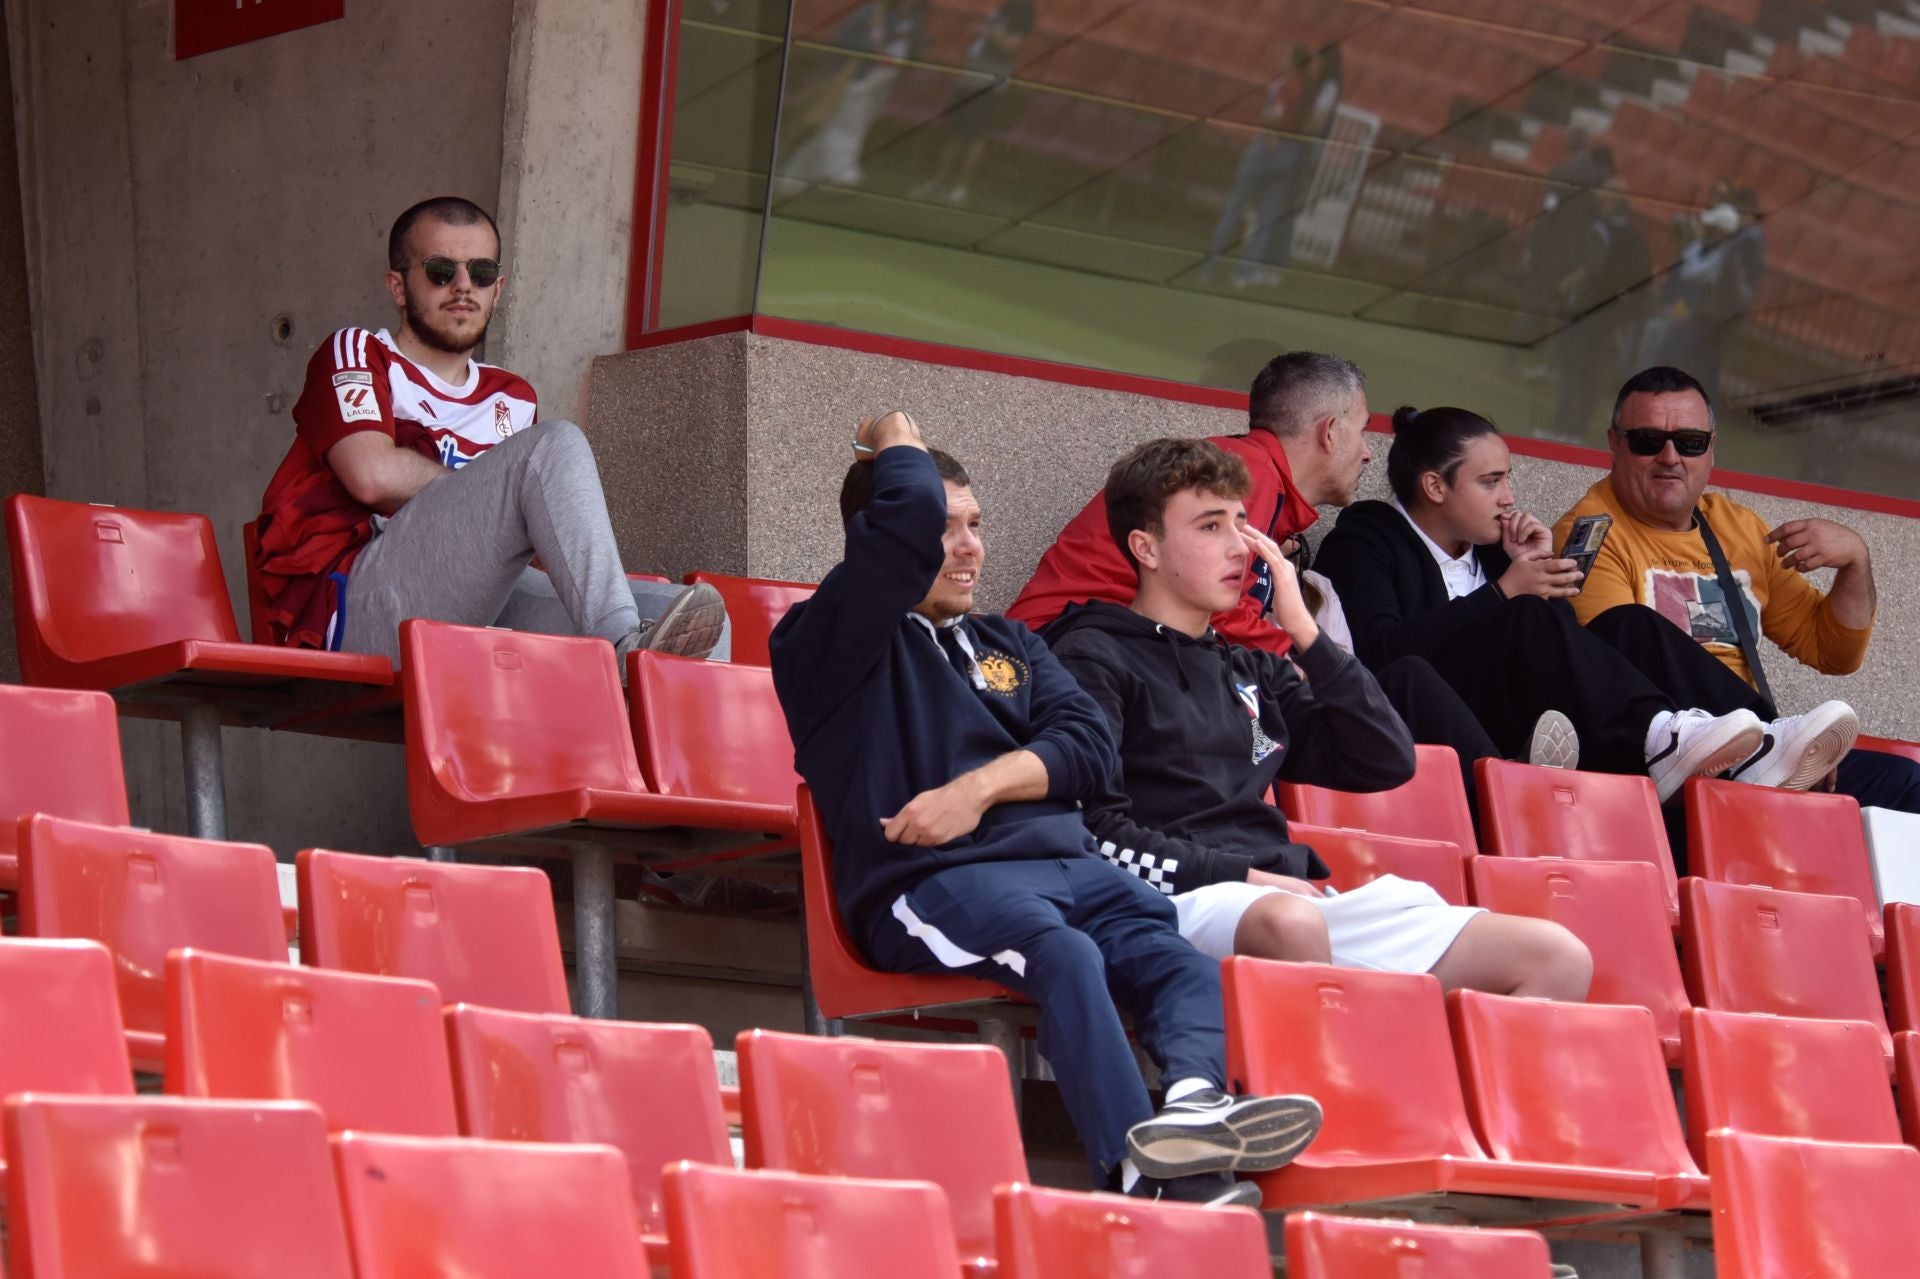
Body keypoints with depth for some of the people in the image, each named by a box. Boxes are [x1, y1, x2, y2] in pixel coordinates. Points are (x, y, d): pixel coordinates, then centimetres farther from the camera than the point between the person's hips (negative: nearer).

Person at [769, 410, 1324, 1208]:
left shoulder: (1006, 643, 31)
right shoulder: (823, 646, 9)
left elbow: (1088, 742, 15)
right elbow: (909, 515, -7)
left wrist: (985, 783, -4)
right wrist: (895, 443, 15)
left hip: (1065, 863, 6)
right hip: (931, 880, -6)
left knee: (1189, 960, -25)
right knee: (1064, 953, -38)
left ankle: (1195, 1098, -55)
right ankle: (1136, 1167, -58)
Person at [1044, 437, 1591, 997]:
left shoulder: (1253, 672, 27)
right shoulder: (1092, 658, 6)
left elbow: (1388, 762, 19)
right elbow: (1094, 829, -8)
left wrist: (1305, 632, 13)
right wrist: (1245, 876, -12)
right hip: (1181, 901, -7)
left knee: (1559, 958, -10)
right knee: (1289, 923, -45)